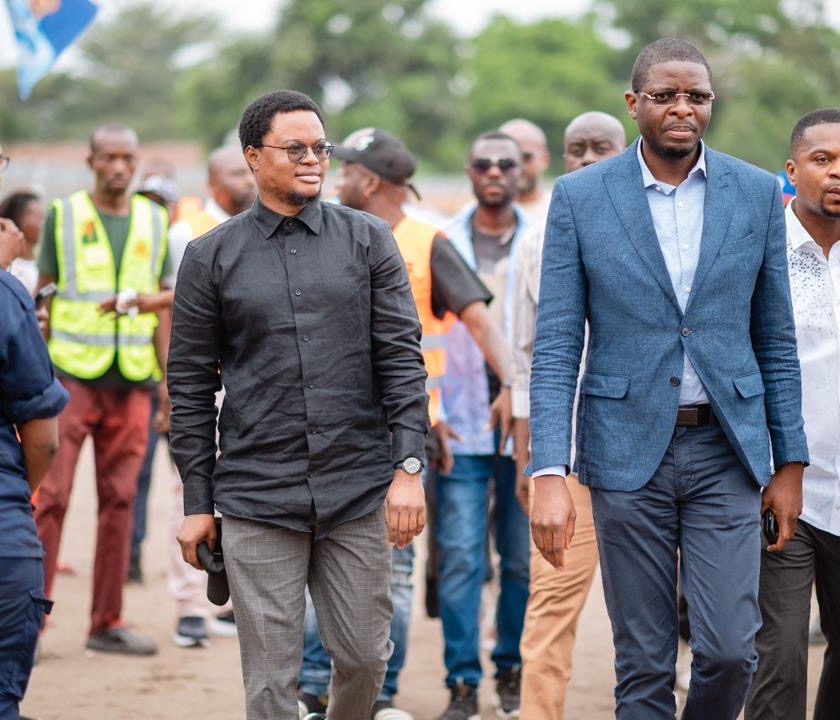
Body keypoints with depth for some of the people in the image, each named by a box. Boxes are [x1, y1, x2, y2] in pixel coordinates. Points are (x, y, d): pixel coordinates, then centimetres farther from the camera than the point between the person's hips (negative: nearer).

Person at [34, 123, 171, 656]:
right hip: (71, 376, -3)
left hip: (132, 381, 3)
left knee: (120, 500, 6)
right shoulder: (64, 215, 3)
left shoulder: (155, 221, 10)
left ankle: (107, 622, 12)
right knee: (50, 497, -7)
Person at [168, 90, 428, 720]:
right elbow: (191, 388, 7)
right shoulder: (211, 258, 5)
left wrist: (409, 468, -8)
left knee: (365, 656, 6)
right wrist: (198, 504, 4)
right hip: (256, 499, -1)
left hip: (360, 490, 1)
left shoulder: (368, 241, 6)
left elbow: (402, 358, 2)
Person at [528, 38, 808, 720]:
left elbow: (776, 341, 9)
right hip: (628, 451, -1)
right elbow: (557, 348, -4)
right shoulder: (580, 197, -1)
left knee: (730, 649, -6)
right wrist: (549, 475, -13)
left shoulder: (758, 195, 4)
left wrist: (791, 462, 6)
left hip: (727, 451, 1)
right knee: (643, 665, 4)